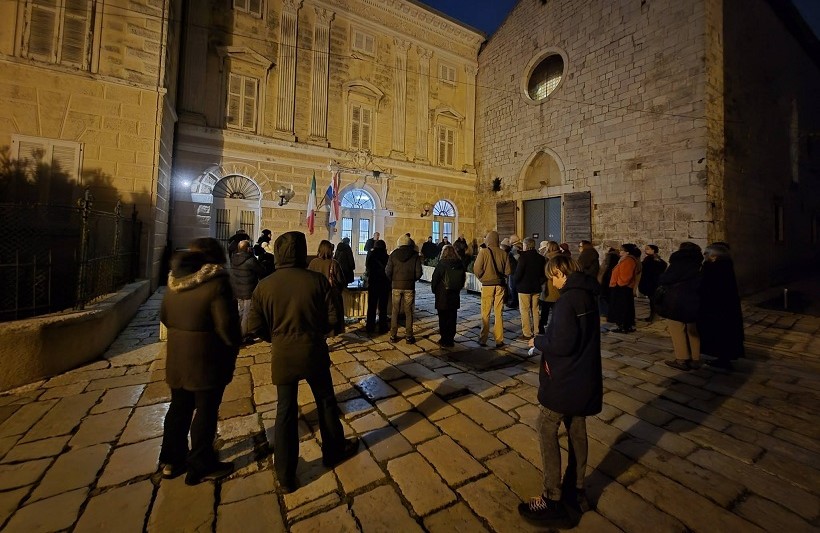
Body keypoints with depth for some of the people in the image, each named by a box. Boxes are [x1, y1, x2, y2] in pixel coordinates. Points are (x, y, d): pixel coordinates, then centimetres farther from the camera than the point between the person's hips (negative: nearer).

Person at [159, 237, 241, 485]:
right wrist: (234, 345, -5)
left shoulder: (175, 281, 4)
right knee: (205, 411, 8)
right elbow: (226, 324, -22)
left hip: (177, 358, 8)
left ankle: (172, 460, 37)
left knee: (179, 408, 22)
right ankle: (201, 466, 22)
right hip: (208, 359, -7)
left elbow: (164, 316, 13)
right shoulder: (216, 282, -21)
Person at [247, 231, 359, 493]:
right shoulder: (317, 280, -15)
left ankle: (286, 476, 29)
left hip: (282, 355, 2)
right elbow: (332, 318, -12)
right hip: (314, 352, -1)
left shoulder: (264, 285, -9)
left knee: (285, 411, 15)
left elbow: (257, 325, -3)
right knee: (325, 402, 19)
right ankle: (334, 451, 40)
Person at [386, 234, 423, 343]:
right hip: (409, 286, -1)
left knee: (395, 311, 10)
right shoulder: (415, 255, -4)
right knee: (408, 312, 7)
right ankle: (409, 336, 12)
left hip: (396, 286, 1)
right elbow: (418, 273, -6)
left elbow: (388, 271, -3)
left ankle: (393, 336, 15)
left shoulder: (394, 254, -2)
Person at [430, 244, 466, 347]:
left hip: (442, 295, -4)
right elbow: (463, 278, 9)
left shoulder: (442, 263, -13)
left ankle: (445, 340, 12)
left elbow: (435, 278, -10)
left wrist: (434, 289, 5)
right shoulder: (460, 264, 1)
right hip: (455, 295, 4)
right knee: (452, 318, 12)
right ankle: (450, 339, 19)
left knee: (443, 318, 6)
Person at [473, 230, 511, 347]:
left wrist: (482, 278, 3)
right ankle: (499, 340, 16)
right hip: (500, 285, 3)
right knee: (498, 313, 11)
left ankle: (483, 339, 14)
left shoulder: (483, 251, -11)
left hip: (487, 285, -2)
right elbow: (508, 271, -3)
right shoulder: (503, 253, -3)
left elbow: (477, 269, -15)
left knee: (485, 314, 7)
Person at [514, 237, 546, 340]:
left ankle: (527, 334, 5)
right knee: (535, 310, 14)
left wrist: (516, 281, 0)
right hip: (536, 288, 6)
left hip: (524, 288, -6)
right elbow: (544, 274, 7)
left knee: (525, 311, 2)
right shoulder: (540, 258, 4)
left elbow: (518, 273, -18)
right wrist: (539, 282, 16)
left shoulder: (523, 256, -15)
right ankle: (536, 332, 21)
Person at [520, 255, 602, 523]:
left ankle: (552, 499, 14)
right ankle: (575, 490, 36)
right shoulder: (587, 296, 6)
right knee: (576, 431, 19)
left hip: (565, 380, -9)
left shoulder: (567, 300, -23)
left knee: (547, 430, 4)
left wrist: (538, 341, -10)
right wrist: (547, 339, 8)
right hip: (585, 378, 9)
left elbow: (562, 343, -26)